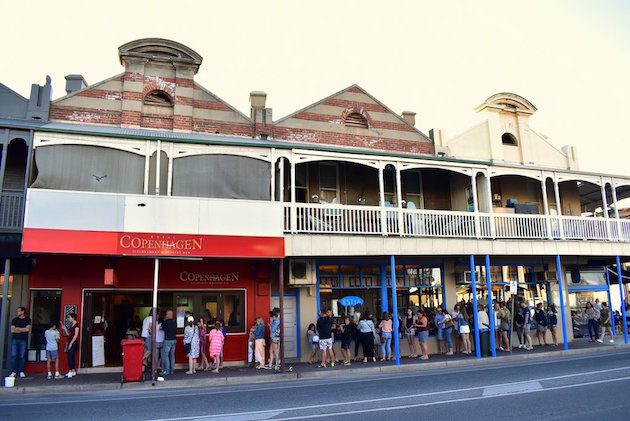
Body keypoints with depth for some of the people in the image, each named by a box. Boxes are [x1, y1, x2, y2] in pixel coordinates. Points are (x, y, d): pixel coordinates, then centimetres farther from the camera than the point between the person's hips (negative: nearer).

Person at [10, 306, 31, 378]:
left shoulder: (28, 320, 5)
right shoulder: (14, 320, 11)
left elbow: (28, 329, -8)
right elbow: (12, 330, 2)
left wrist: (18, 328, -2)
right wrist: (23, 330, -4)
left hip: (23, 340, -2)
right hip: (14, 340, 2)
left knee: (22, 356, -3)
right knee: (13, 356, -2)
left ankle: (21, 372, 2)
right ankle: (14, 372, 5)